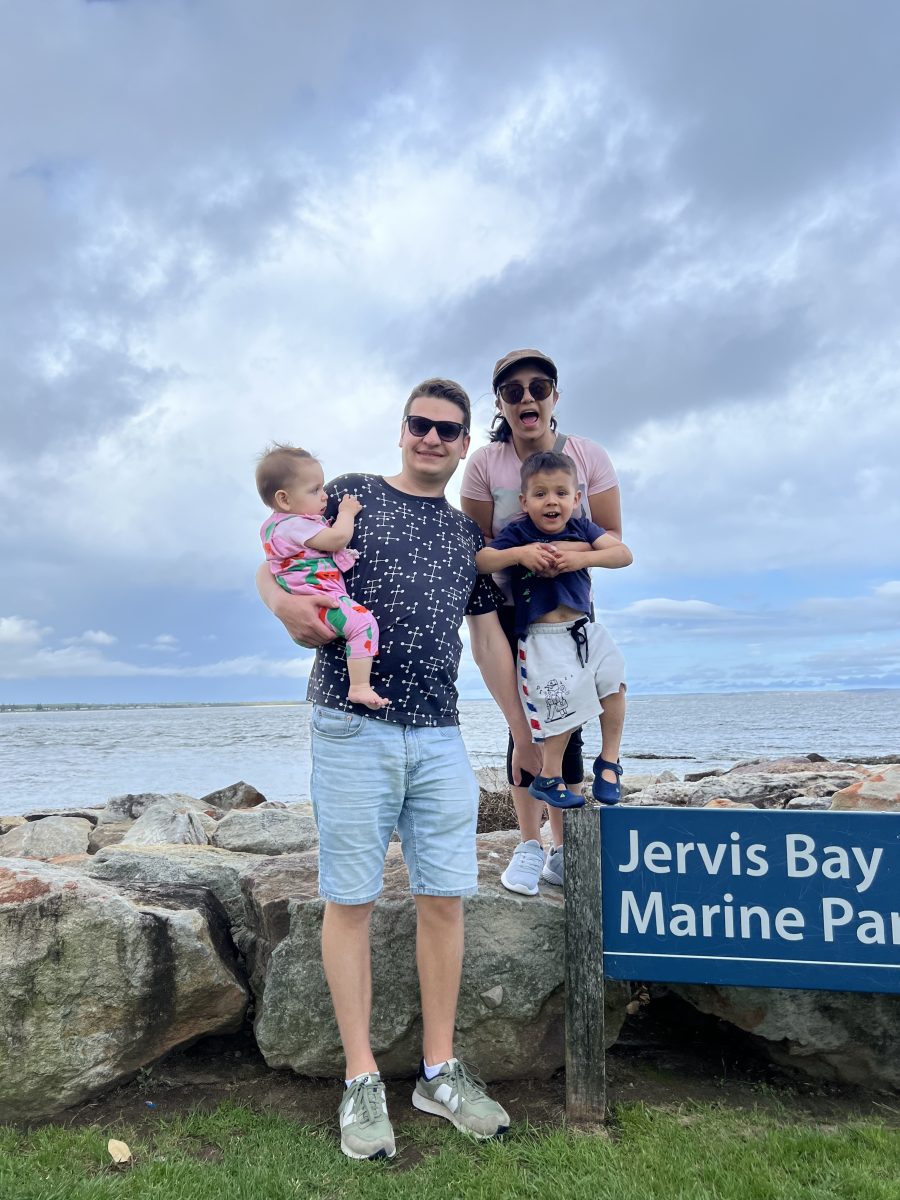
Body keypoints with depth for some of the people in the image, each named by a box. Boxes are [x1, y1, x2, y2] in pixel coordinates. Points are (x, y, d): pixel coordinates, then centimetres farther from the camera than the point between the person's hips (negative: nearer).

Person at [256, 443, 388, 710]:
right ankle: (359, 687, -33)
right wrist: (346, 512, -1)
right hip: (316, 599, -11)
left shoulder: (280, 524, 20)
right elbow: (337, 538, -18)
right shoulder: (292, 524, -14)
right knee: (362, 622, -29)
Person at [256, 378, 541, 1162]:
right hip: (353, 729, -4)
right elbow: (272, 567, 6)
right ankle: (363, 1081, 15)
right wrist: (288, 604, -18)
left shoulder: (468, 537, 17)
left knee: (444, 898, 5)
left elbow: (489, 640, 20)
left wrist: (523, 734, 19)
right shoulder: (350, 495, 6)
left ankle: (439, 1072, 20)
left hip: (440, 738, 4)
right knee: (351, 901, 2)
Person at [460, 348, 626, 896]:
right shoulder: (485, 463, -9)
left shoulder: (589, 456, -8)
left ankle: (564, 851, 14)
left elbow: (613, 538, -7)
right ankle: (529, 847, 13)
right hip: (509, 608, 0)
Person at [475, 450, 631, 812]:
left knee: (614, 680, -11)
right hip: (542, 639, -4)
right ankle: (548, 778, 16)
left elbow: (624, 553, -5)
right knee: (565, 705, -6)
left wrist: (582, 557, -21)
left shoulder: (581, 529, 4)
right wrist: (520, 553, -25)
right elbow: (480, 561, -13)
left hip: (584, 629, 4)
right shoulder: (517, 533, -4)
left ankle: (610, 759, 11)